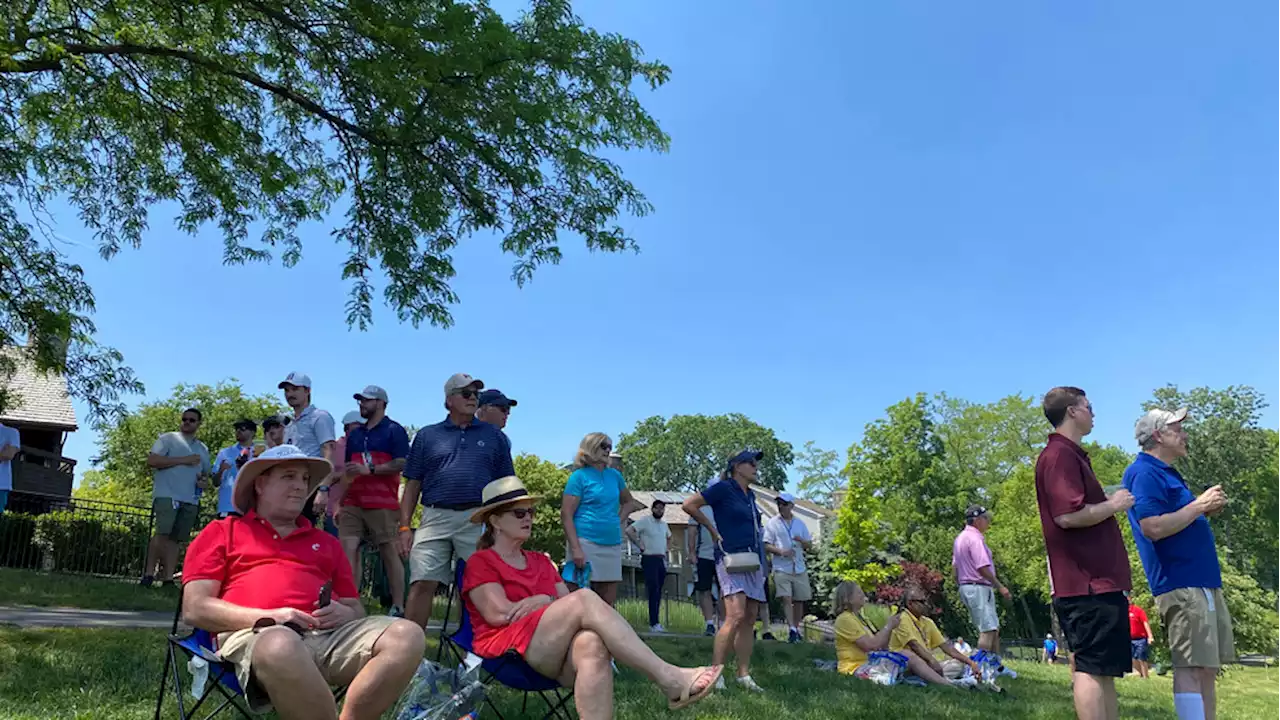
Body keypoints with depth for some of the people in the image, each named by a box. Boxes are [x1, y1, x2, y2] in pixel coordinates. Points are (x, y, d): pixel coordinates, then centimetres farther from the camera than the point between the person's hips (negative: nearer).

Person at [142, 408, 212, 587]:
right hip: (167, 495, -5)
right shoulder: (168, 438, 6)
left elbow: (205, 474, 29)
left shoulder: (203, 449, 23)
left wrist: (203, 482, 4)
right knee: (162, 533, -16)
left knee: (175, 539, 2)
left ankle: (168, 579, 1)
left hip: (190, 501, 5)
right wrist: (183, 460, -10)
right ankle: (149, 573, -9)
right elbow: (152, 461, -6)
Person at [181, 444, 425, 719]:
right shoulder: (221, 532, 19)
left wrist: (344, 614, 2)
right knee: (281, 647, -42)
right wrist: (268, 617, -8)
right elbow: (195, 609, 7)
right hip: (258, 634, -4)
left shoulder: (326, 542, 30)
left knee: (407, 635, -25)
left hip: (330, 633, 4)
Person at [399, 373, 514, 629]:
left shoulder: (494, 436, 15)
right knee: (422, 585, -5)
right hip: (435, 519, 0)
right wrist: (405, 527, 4)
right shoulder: (427, 436, 15)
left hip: (479, 521, 0)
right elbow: (412, 485, 13)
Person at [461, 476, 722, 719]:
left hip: (555, 657, 5)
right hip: (508, 651, -5)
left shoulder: (541, 561, 26)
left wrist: (542, 602, -9)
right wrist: (549, 602, 1)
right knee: (585, 598, -28)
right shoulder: (480, 562, 7)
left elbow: (567, 603, 12)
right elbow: (500, 614, -9)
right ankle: (670, 679, -35)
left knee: (591, 643, -35)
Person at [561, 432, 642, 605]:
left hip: (613, 546, 6)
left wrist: (619, 519, 10)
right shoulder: (579, 476, -3)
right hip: (586, 544, -6)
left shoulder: (614, 475, 14)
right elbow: (566, 515, -9)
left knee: (608, 605, 8)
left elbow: (629, 502, 29)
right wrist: (576, 549, -18)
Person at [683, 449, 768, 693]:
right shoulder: (723, 488, -6)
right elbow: (689, 504, -10)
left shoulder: (750, 495, 17)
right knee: (736, 616, -19)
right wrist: (713, 530, -5)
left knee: (749, 620, 6)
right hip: (732, 558, -8)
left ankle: (743, 675, 11)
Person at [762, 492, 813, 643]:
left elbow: (809, 545, 15)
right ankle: (792, 630, -19)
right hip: (782, 568, -4)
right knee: (786, 598, -15)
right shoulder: (772, 523, 3)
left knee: (799, 600, 7)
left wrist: (801, 541, -7)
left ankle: (796, 629, 20)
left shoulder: (800, 524, 13)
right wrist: (781, 551, -18)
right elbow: (766, 545, -2)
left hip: (799, 568, 4)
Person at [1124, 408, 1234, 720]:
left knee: (1207, 667, 13)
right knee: (1192, 667, -11)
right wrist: (1198, 506, -15)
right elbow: (1154, 528, -24)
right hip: (1181, 584, -11)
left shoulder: (1166, 473, 20)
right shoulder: (1144, 474, -12)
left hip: (1204, 581, 11)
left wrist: (1207, 509, 10)